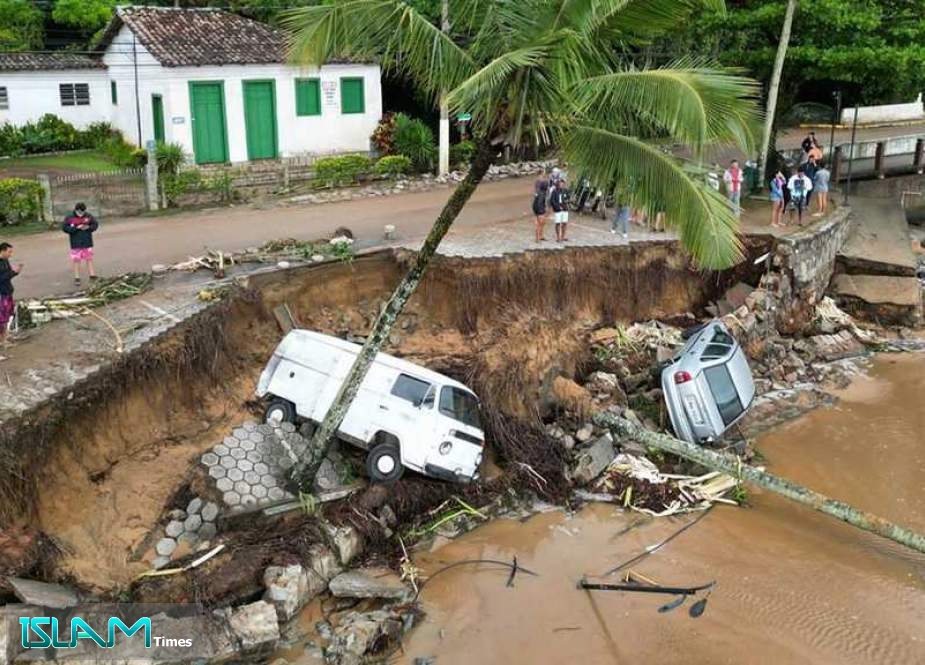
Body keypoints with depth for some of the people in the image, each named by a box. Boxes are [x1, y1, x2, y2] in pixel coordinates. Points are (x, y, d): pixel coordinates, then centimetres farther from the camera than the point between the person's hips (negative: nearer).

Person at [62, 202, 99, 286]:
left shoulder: (88, 216, -2)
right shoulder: (70, 218, -8)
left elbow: (95, 224, 6)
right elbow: (64, 228, -10)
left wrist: (89, 227, -14)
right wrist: (76, 228, -21)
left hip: (87, 243, 2)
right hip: (76, 244, -2)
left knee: (89, 259, 11)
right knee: (76, 260, 2)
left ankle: (92, 276, 21)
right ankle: (77, 278, 8)